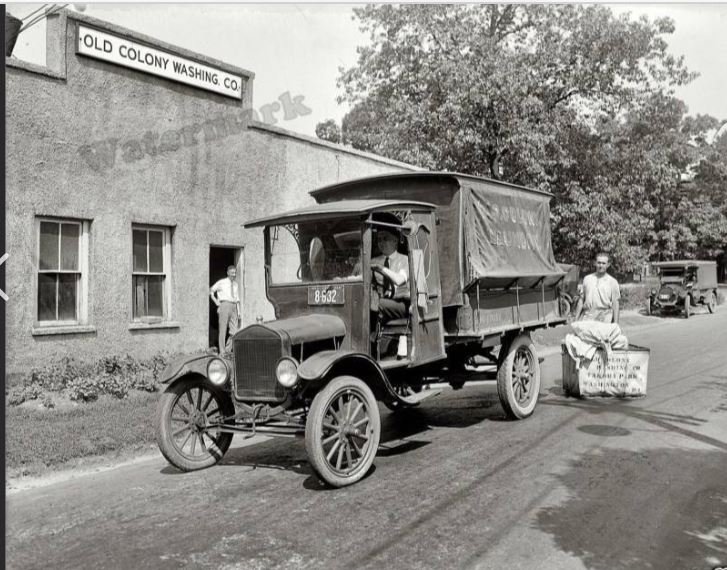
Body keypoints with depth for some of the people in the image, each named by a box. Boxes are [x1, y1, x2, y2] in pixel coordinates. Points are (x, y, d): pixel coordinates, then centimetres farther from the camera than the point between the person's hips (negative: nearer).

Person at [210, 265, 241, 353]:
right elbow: (210, 291, 9)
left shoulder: (236, 285, 17)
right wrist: (216, 301, -1)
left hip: (234, 307, 5)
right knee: (223, 329, -5)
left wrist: (239, 312, 11)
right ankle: (222, 352, -2)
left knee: (234, 330, 1)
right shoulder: (221, 283, 3)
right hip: (224, 305, -5)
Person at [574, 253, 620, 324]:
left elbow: (615, 304, 5)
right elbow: (581, 300, 14)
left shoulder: (612, 282, 7)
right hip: (587, 318, 2)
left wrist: (615, 324, -2)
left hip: (604, 320, -2)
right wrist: (576, 319, 10)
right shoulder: (587, 279, 13)